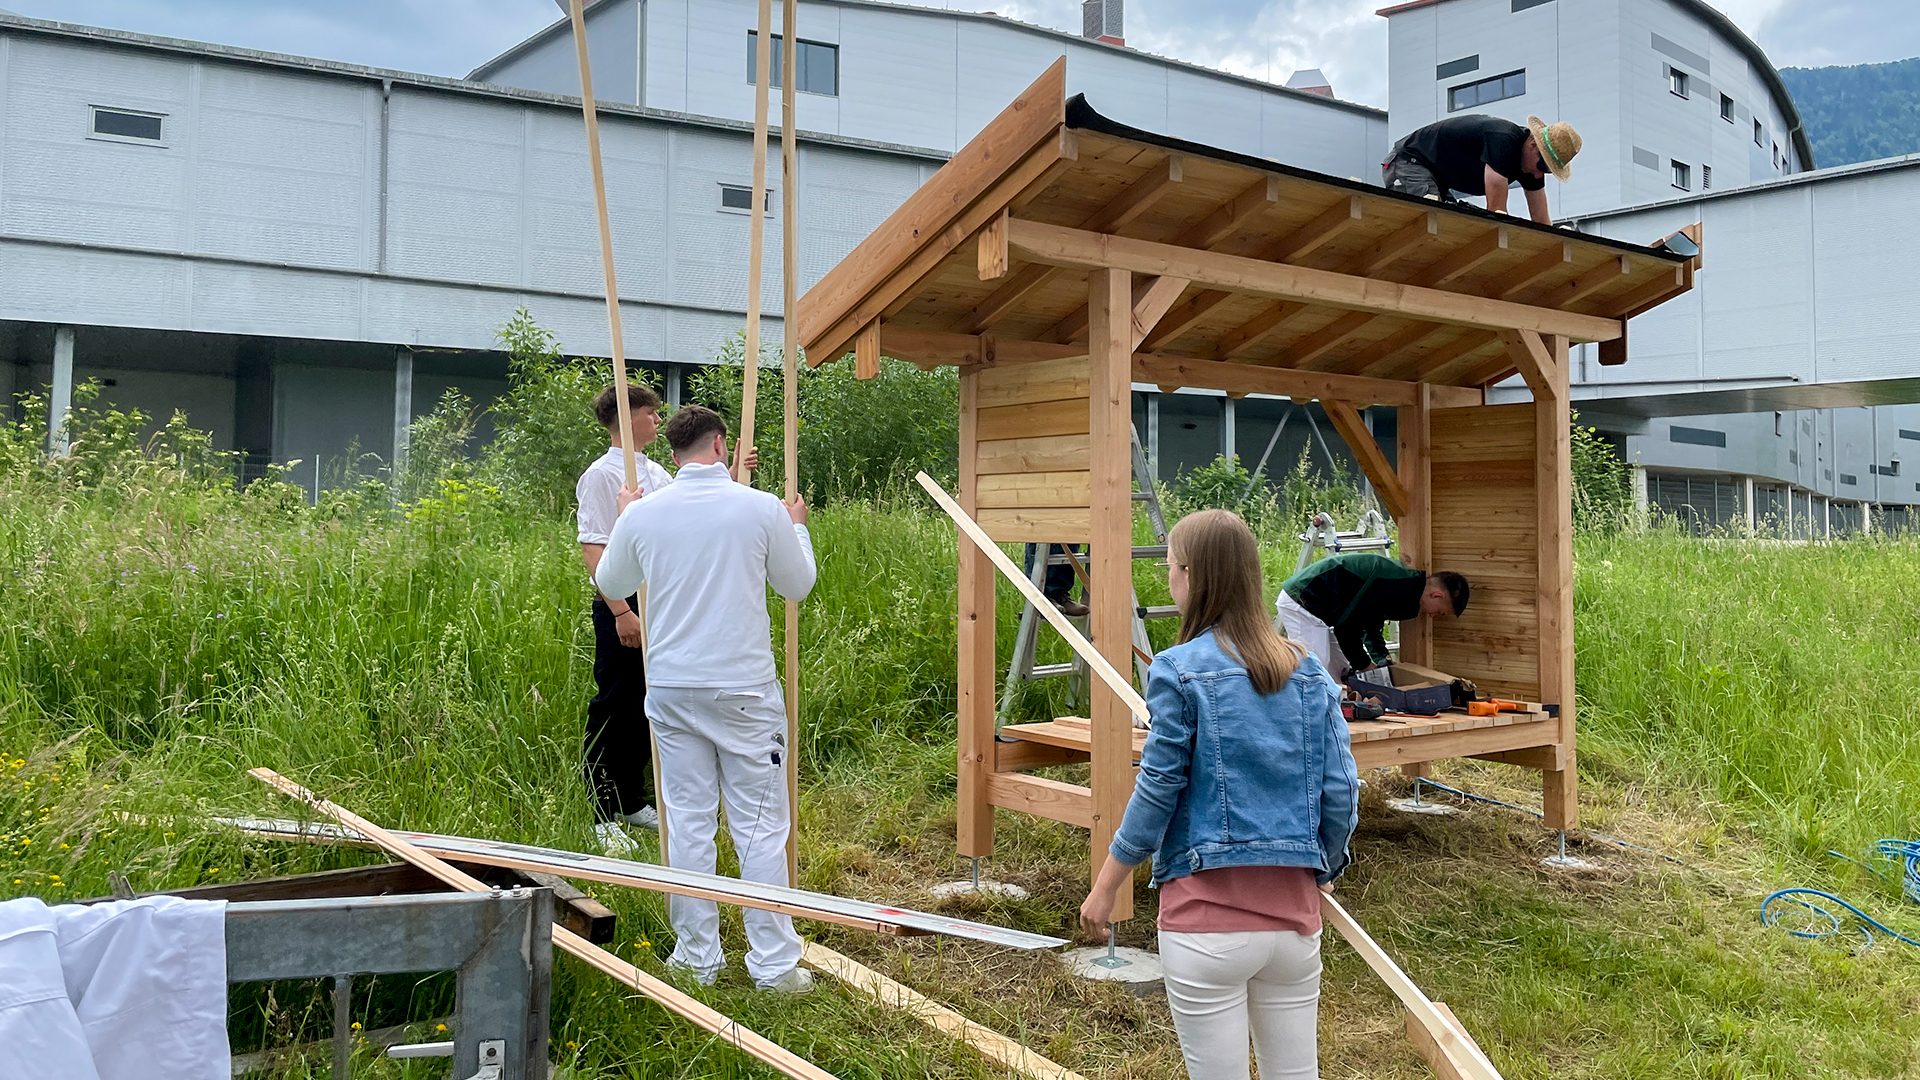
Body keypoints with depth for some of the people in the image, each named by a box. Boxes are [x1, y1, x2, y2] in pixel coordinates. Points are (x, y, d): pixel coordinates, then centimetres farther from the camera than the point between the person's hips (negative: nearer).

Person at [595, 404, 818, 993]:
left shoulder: (643, 514, -2)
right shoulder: (762, 509, -8)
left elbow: (610, 585, 17)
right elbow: (798, 585, 8)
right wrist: (798, 527, 25)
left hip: (671, 690, 3)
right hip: (745, 690, -2)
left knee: (688, 823, 10)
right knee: (759, 827, 3)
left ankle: (697, 956, 18)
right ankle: (774, 962, 7)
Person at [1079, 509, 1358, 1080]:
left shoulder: (1178, 670, -9)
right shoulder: (1308, 671, 4)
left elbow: (1158, 790, -7)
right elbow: (1339, 791, 3)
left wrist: (1104, 889, 4)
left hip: (1207, 913, -4)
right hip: (1294, 911, 5)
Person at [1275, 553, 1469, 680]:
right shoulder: (1393, 586, -23)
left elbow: (1372, 625, 24)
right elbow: (1346, 626, -21)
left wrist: (1382, 658, 10)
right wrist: (1364, 665, -8)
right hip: (1302, 601, -11)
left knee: (1340, 672, 13)